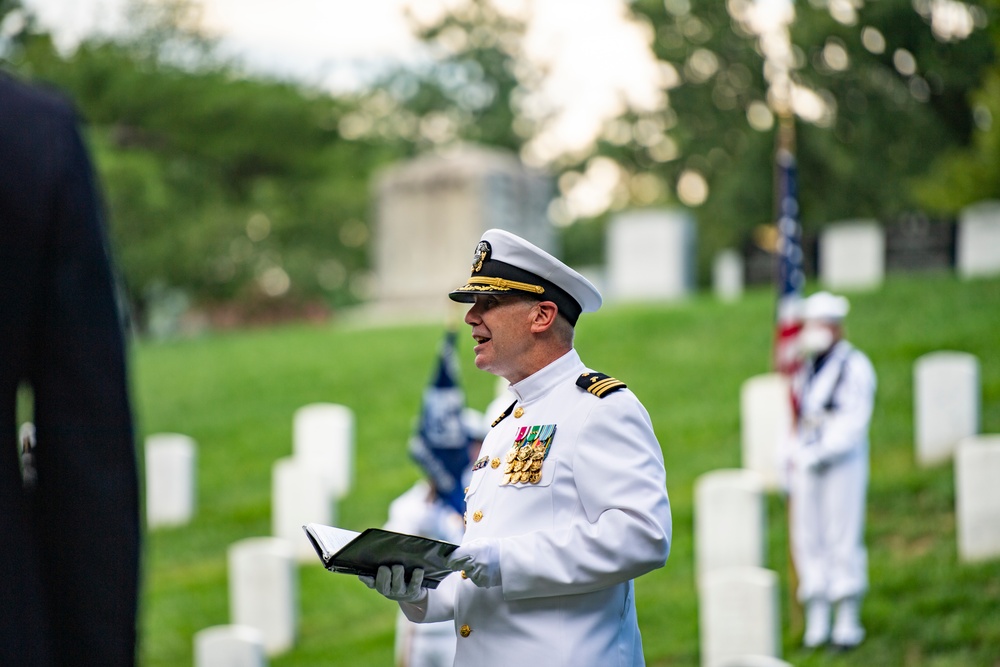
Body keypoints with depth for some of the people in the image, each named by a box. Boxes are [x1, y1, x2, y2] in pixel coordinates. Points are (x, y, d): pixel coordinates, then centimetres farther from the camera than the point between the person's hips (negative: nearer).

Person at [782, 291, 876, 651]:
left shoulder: (854, 366, -5)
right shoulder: (806, 370, 16)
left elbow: (854, 419, -11)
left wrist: (823, 452, -16)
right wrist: (792, 459, 12)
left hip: (843, 460, -6)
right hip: (807, 463, 7)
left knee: (844, 537, -6)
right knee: (809, 539, 4)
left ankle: (848, 621, -1)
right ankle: (817, 621, 9)